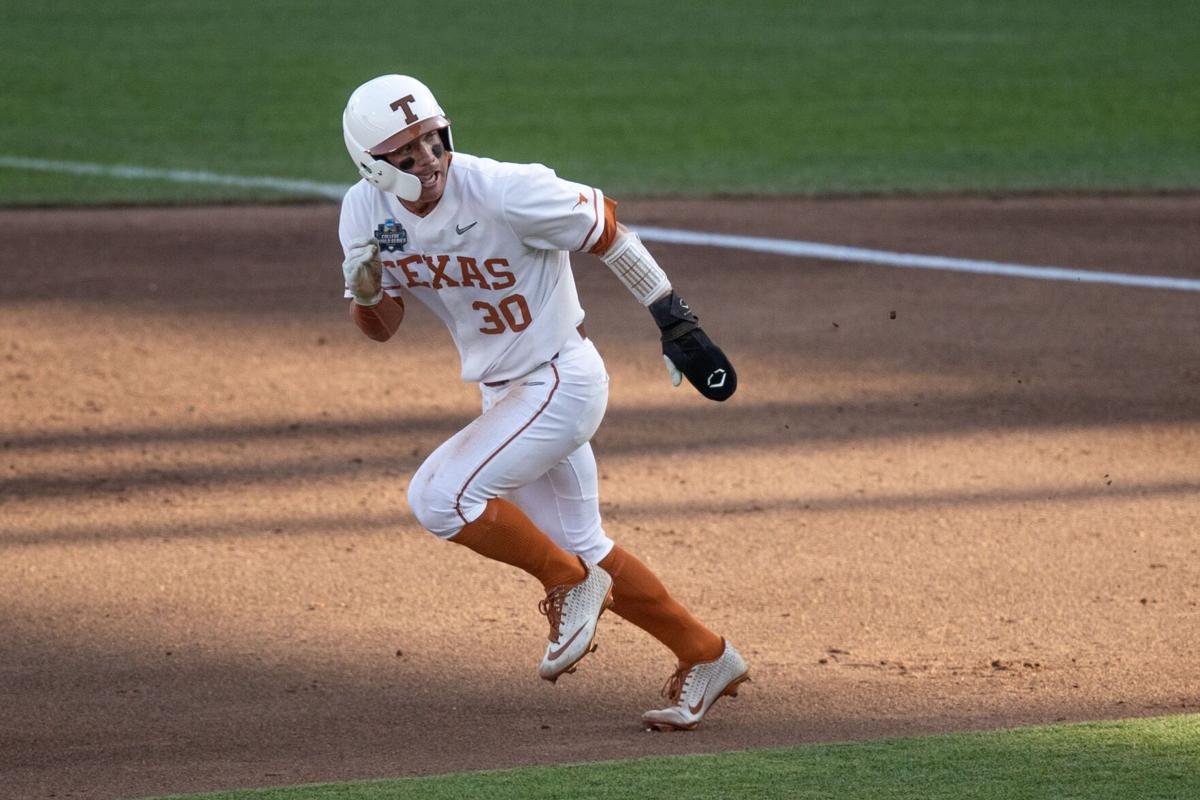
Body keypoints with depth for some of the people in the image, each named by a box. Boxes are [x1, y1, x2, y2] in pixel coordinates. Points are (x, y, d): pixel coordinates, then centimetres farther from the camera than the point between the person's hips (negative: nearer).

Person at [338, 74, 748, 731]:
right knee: (580, 548, 15)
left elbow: (604, 228, -13)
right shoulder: (366, 210, -7)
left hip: (562, 380, -7)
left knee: (440, 496, -20)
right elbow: (380, 327, 3)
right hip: (503, 392, 7)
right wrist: (364, 287, -21)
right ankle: (706, 658, 30)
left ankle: (571, 585, 1)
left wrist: (676, 323, -9)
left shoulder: (505, 192, -25)